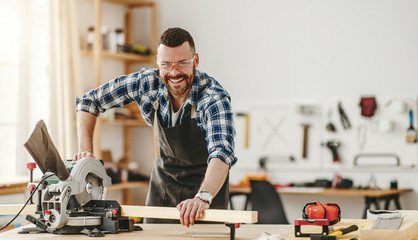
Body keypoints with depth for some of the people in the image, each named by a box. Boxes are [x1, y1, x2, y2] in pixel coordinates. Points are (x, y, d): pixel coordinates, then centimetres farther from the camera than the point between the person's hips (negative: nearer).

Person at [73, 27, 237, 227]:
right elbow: (90, 100, -6)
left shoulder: (215, 98, -30)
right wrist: (86, 150, -19)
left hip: (208, 183, -3)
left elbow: (221, 153, -45)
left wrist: (203, 198, -63)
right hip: (163, 178, 3)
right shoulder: (147, 82, -19)